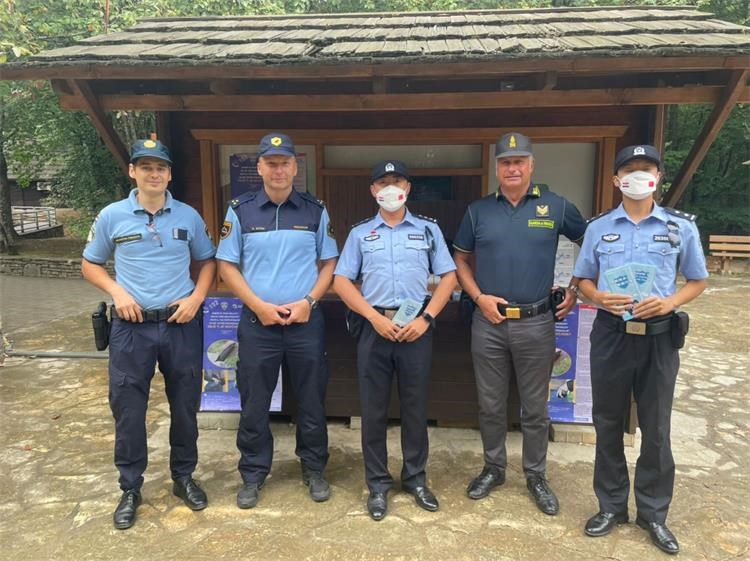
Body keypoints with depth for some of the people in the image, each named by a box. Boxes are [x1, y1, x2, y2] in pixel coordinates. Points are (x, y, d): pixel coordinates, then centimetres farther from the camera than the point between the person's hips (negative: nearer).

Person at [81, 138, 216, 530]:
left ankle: (184, 477, 31)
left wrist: (197, 297, -5)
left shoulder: (188, 216, 2)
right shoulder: (112, 216, 0)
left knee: (185, 405, 11)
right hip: (131, 326, -1)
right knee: (128, 409, 5)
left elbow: (207, 261, 12)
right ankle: (130, 488, 24)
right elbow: (90, 265, 9)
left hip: (182, 325, 1)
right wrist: (117, 292, -9)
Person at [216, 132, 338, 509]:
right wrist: (259, 306, -10)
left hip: (306, 321, 1)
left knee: (312, 400, 10)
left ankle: (314, 469, 30)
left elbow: (329, 263, 6)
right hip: (257, 322, 0)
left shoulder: (316, 211, 3)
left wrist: (308, 301, -10)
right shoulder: (240, 210, 2)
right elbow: (227, 266, 2)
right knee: (253, 404, 9)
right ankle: (253, 475, 27)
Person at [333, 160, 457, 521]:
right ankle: (378, 483, 22)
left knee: (415, 406, 9)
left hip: (416, 327, 0)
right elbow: (342, 281, 3)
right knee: (374, 408, 6)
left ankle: (415, 478, 27)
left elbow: (448, 276, 5)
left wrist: (426, 318, -7)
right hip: (374, 327, 0)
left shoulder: (428, 229, 7)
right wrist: (376, 318, -8)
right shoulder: (360, 233, 7)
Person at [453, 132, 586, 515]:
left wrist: (576, 291, 5)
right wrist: (479, 296, -4)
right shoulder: (478, 210, 4)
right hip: (488, 323, 1)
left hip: (536, 323, -1)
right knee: (491, 405, 12)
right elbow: (461, 259, 11)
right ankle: (493, 468, 31)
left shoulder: (556, 207, 1)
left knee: (535, 407, 11)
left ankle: (536, 476, 29)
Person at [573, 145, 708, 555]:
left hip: (659, 336, -1)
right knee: (608, 423, 10)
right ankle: (611, 505, 26)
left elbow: (698, 280, 8)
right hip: (611, 333, 1)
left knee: (656, 427, 8)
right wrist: (599, 297, -12)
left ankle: (653, 513, 26)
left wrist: (669, 303, -12)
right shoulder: (598, 228, 4)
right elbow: (583, 278, 10)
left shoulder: (681, 226, 1)